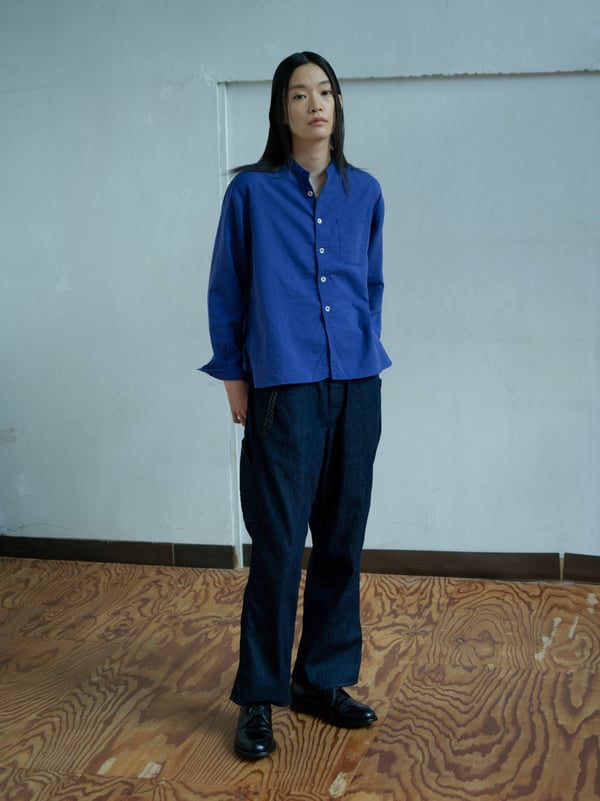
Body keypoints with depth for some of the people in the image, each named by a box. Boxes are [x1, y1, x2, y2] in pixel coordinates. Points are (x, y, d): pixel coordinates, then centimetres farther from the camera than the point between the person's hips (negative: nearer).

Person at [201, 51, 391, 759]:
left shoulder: (364, 191, 11)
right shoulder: (252, 191, 2)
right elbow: (226, 293, 4)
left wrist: (366, 354, 14)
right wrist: (233, 378, 2)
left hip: (356, 388, 4)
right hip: (284, 390, -4)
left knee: (342, 540, 8)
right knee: (279, 546, -4)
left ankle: (323, 680, 24)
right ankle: (259, 698, 11)